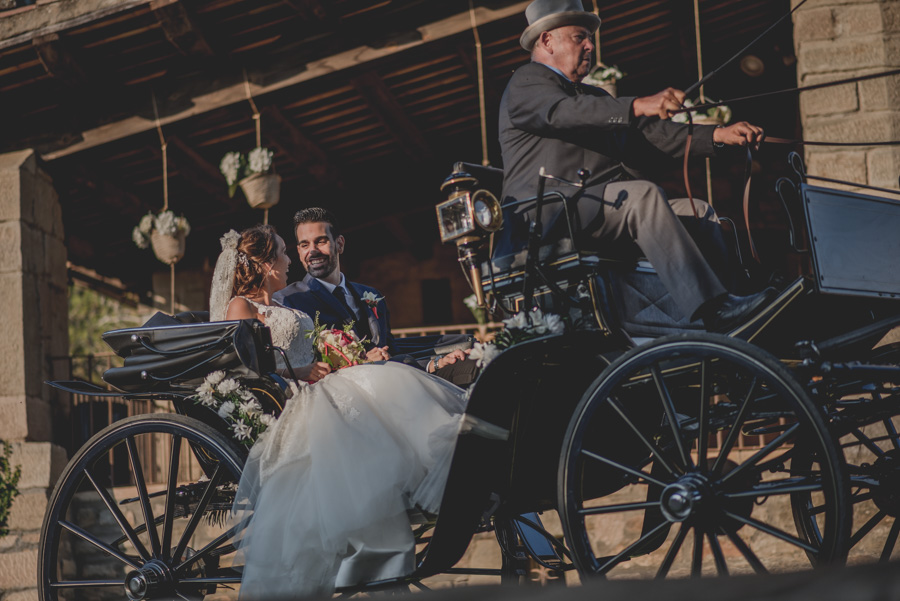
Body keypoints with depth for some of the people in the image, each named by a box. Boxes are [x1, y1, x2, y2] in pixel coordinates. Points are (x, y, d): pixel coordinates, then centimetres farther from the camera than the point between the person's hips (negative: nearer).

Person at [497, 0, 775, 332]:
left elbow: (651, 132, 20)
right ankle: (713, 313, -38)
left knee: (699, 213, -5)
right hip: (539, 214, -9)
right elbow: (566, 112, -19)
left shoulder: (593, 96, 31)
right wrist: (638, 106, -33)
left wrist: (718, 136, 6)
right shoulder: (526, 83, 4)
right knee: (642, 195, -30)